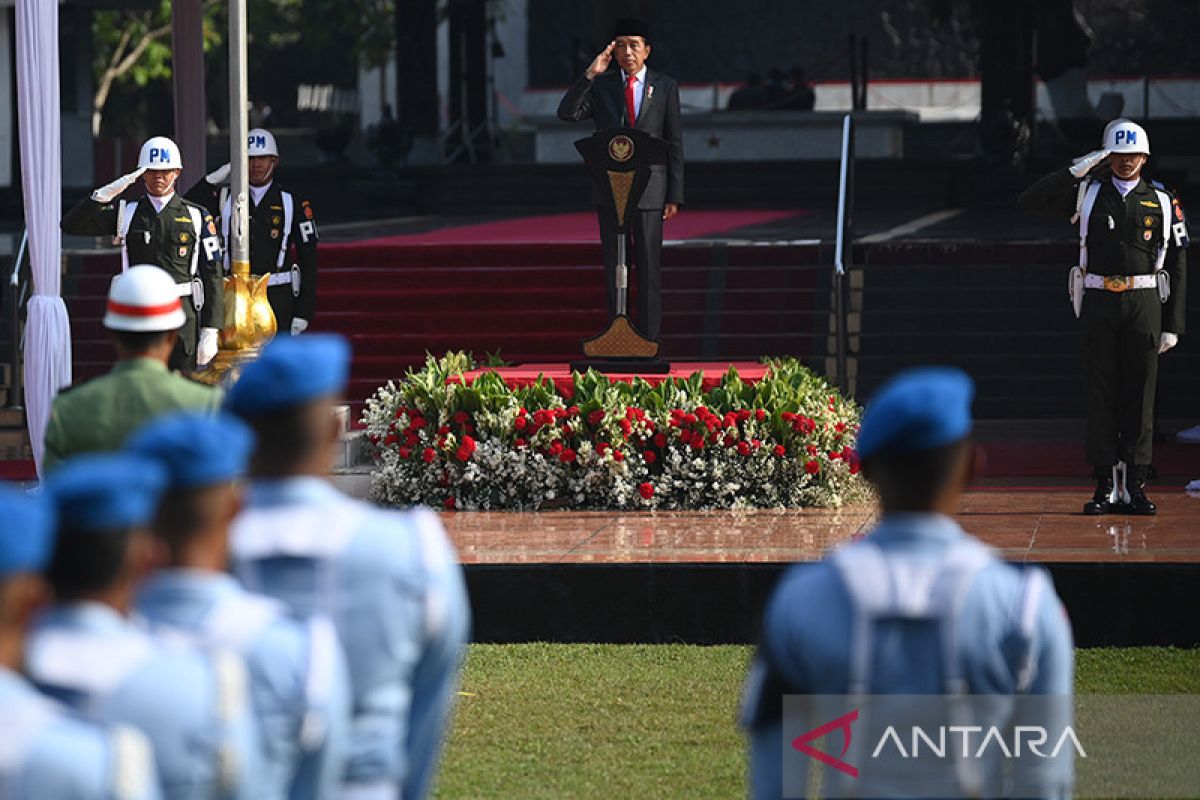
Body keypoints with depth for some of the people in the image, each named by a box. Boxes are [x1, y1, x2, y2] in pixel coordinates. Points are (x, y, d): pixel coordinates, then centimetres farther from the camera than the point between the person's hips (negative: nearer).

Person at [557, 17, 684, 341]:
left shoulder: (665, 88, 6)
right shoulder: (600, 86, 9)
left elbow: (674, 145, 5)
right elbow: (567, 113, -7)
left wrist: (674, 196, -2)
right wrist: (590, 74, -17)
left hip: (649, 189, -1)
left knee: (648, 269, -1)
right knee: (613, 268, 3)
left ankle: (649, 343, 1)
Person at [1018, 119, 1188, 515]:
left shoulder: (1162, 201, 8)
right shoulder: (1087, 192, 7)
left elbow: (1177, 265, 7)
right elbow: (1029, 201, -3)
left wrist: (1172, 325, 1)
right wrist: (1076, 171, -8)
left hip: (1144, 304, 0)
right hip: (1098, 304, 0)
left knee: (1140, 396, 0)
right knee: (1100, 396, 0)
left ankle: (1134, 485, 5)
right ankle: (1106, 486, 4)